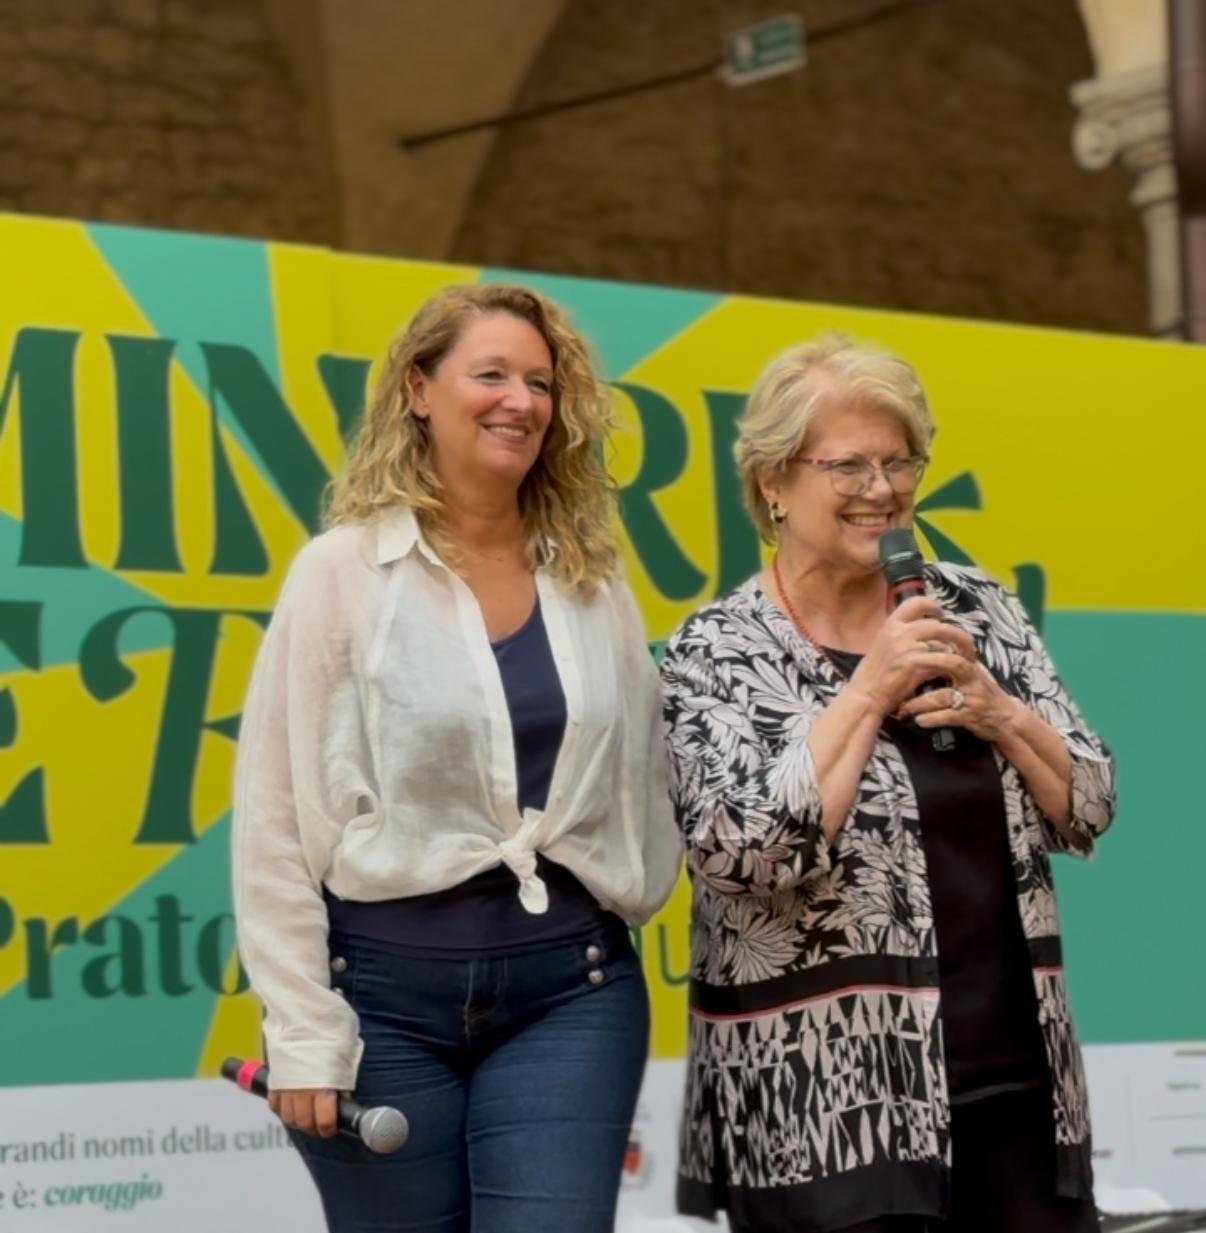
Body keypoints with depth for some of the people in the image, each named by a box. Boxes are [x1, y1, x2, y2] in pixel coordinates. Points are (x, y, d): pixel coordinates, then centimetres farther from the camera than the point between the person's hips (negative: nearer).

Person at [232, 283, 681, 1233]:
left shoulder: (593, 580, 9)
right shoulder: (346, 572, -2)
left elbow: (646, 789, 16)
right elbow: (275, 821, -4)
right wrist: (303, 1035, -8)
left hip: (570, 987, 2)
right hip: (387, 985, -2)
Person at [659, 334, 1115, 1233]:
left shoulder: (976, 609, 9)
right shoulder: (717, 653, -4)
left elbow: (1089, 810, 9)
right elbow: (746, 856, -17)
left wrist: (996, 712, -8)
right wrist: (871, 691, -15)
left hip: (1016, 1075, 4)